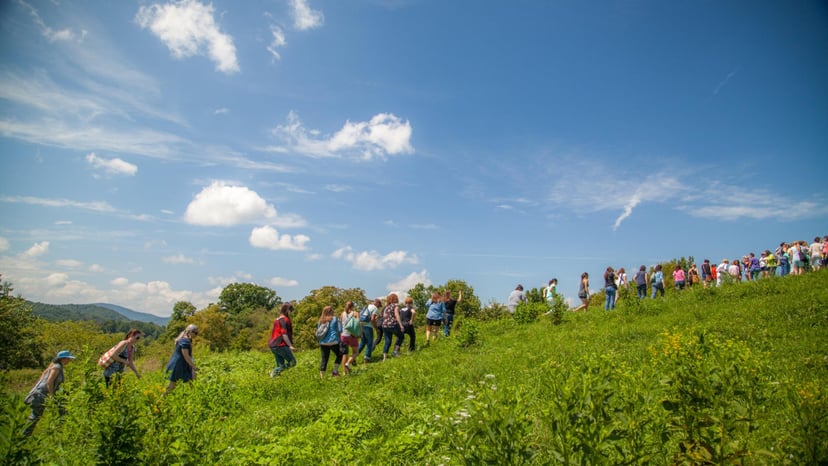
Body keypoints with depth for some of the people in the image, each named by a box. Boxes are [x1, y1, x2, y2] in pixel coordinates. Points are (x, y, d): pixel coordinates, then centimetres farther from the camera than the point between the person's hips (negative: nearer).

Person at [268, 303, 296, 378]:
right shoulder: (284, 319, -9)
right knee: (292, 362, -5)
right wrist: (290, 346, -22)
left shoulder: (277, 319, 18)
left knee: (281, 365, 12)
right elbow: (284, 334, -18)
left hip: (273, 345, 9)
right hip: (281, 345, -9)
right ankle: (275, 372, -16)